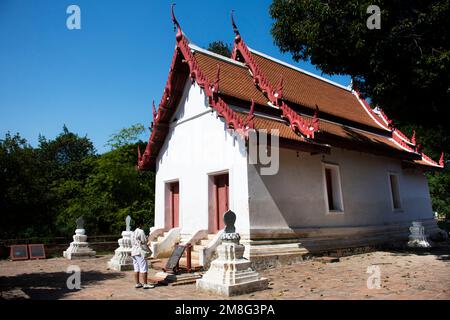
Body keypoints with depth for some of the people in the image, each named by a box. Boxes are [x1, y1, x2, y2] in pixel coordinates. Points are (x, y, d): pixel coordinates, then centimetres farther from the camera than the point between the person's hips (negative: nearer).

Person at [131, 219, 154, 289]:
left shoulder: (133, 232, 14)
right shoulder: (141, 231, -12)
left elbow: (133, 243, 16)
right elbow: (143, 243, -13)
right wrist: (149, 250, -3)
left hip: (134, 252, 9)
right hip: (140, 252, -9)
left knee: (136, 269, 10)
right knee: (144, 268, -4)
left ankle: (137, 284, 14)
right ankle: (145, 284, -3)